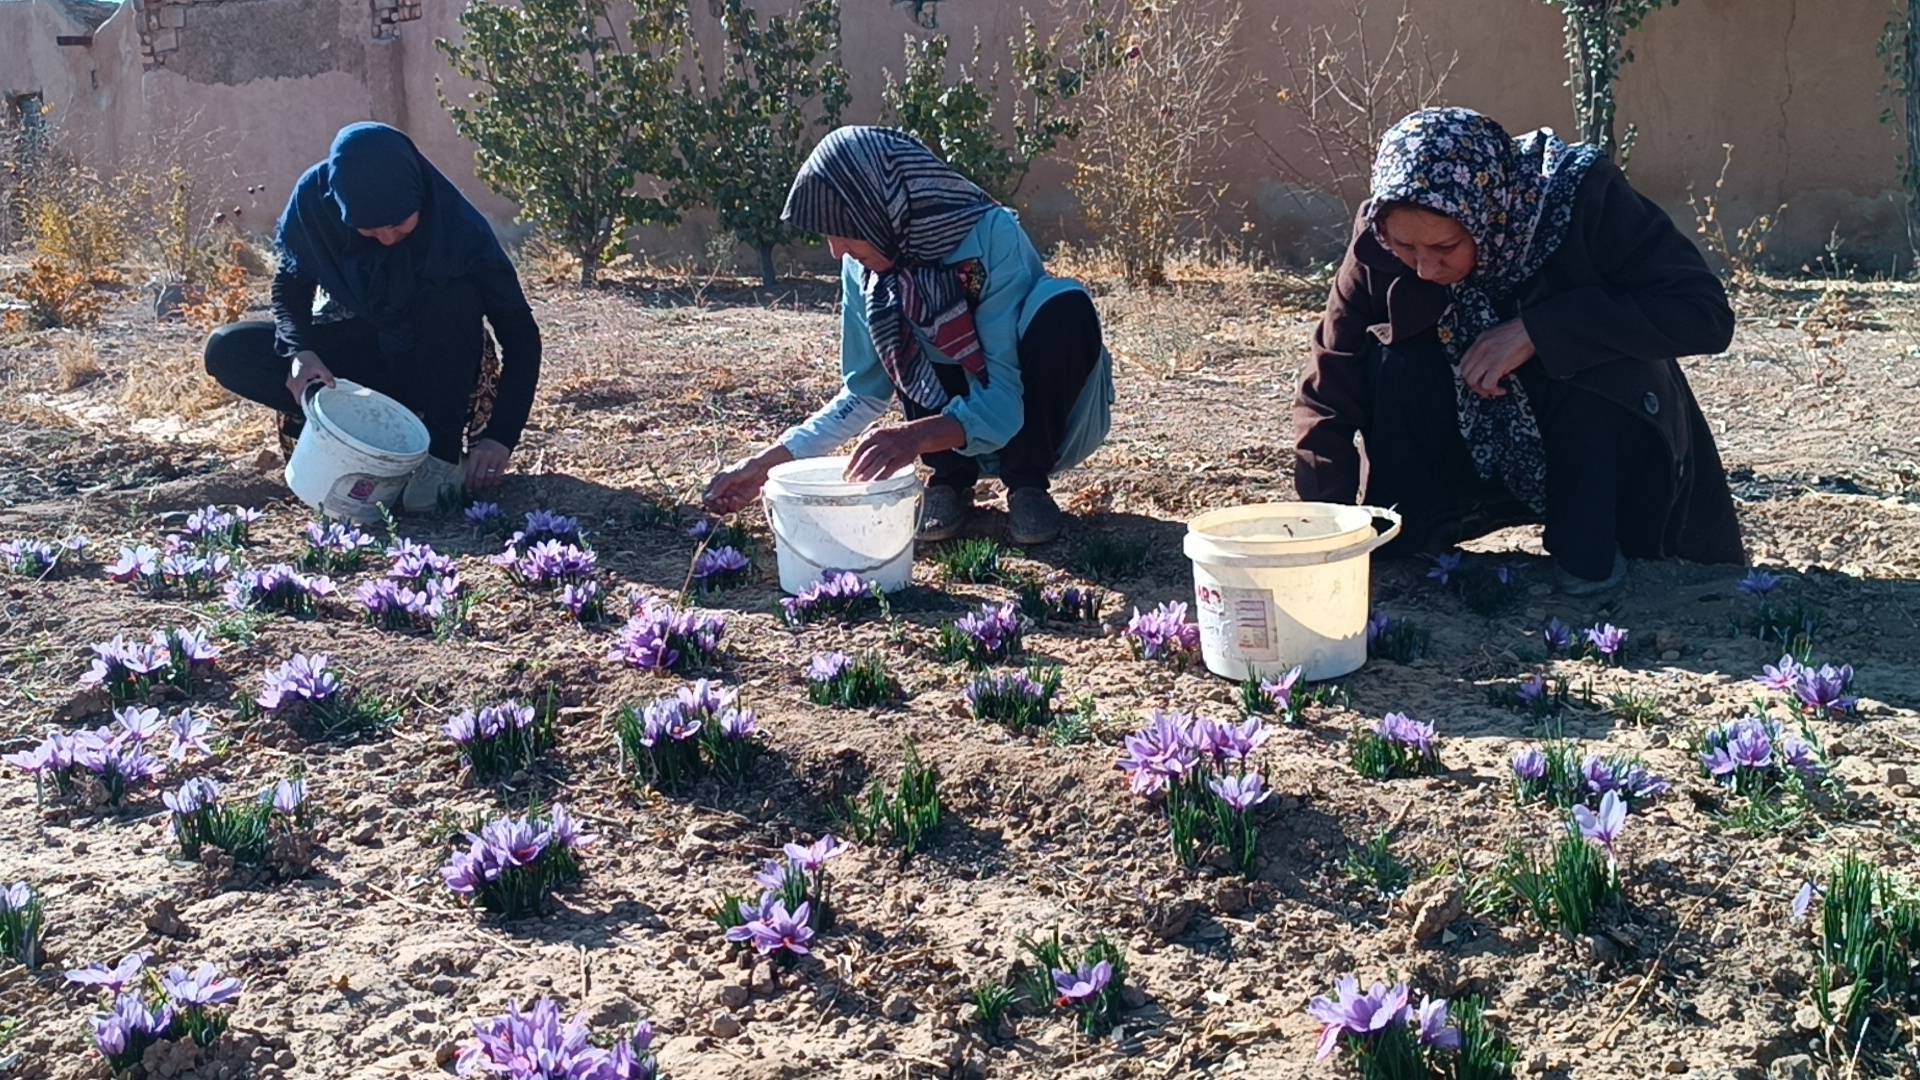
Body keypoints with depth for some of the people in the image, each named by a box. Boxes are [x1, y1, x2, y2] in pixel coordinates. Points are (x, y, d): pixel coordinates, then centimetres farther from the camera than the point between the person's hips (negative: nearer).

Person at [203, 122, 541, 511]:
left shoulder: (460, 228, -28)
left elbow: (520, 335, -23)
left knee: (454, 296, -35)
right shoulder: (313, 198, -20)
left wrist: (499, 435, -33)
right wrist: (300, 351, -26)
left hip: (435, 367, -3)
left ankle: (443, 454, -22)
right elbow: (290, 287, -5)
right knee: (228, 351, -15)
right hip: (367, 353, 3)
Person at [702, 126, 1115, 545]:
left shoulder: (993, 237, -28)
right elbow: (864, 393, -3)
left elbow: (1004, 398, -32)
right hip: (954, 418, 4)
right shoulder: (865, 267, -12)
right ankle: (952, 479, -4)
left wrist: (918, 434, -50)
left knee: (1065, 310, -32)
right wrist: (770, 461, -12)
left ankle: (1027, 480, -13)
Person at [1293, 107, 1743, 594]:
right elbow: (1326, 397, -17)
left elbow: (1706, 314, -27)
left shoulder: (1580, 195, -25)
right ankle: (1398, 550, -13)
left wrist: (1538, 330, -35)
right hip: (1482, 454, 2)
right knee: (1395, 361, -25)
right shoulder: (1379, 243, -19)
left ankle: (1589, 548, -15)